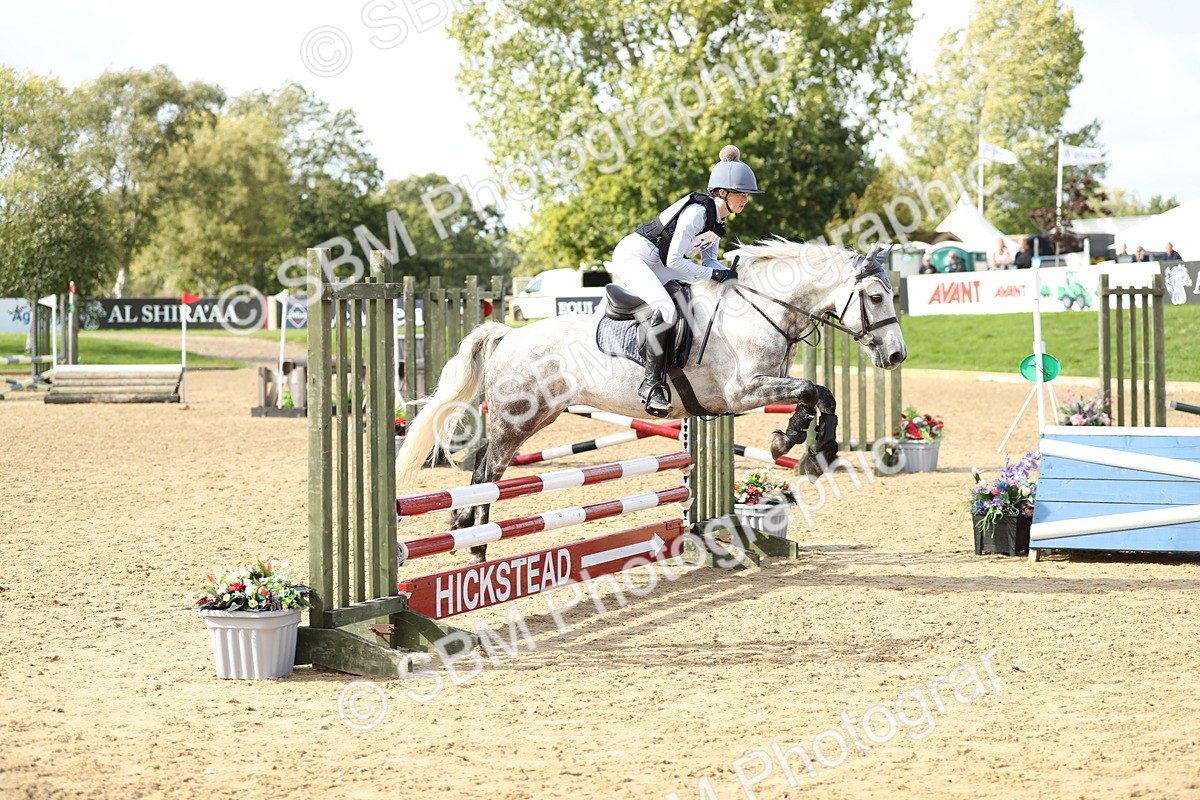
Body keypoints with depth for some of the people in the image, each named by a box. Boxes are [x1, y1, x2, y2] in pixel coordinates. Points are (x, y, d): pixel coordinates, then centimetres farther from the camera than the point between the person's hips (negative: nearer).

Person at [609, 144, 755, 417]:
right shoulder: (697, 212, -22)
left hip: (655, 265, 10)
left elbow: (709, 262, 12)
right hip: (632, 256, -10)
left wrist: (733, 277, -7)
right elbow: (674, 261, -23)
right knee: (665, 309, -32)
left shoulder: (716, 220, 7)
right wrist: (716, 274, -20)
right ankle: (652, 384, -32)